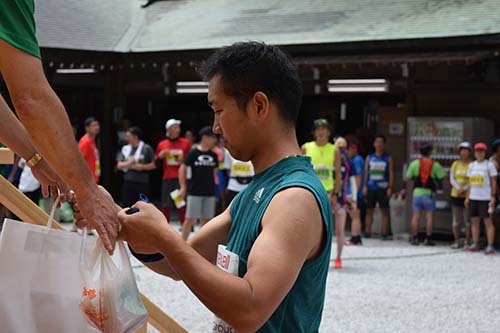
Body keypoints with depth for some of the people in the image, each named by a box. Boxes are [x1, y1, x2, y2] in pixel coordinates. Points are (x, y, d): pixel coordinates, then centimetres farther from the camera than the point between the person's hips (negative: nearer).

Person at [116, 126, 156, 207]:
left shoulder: (146, 148, -3)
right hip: (128, 182, 4)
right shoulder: (125, 149, 9)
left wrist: (142, 167, -15)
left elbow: (153, 165, -1)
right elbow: (119, 166, 6)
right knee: (127, 206, 5)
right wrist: (129, 163, -11)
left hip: (142, 183, -4)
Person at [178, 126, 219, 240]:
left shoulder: (213, 155, 9)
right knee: (190, 219, -5)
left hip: (209, 192, 5)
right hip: (194, 191, -5)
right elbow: (182, 169, -4)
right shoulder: (193, 153, -6)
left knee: (206, 219, 7)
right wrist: (183, 187, -9)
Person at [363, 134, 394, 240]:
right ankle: (367, 232, 9)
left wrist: (390, 187, -6)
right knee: (369, 210, 5)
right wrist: (365, 186, 3)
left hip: (383, 188, -2)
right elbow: (366, 172, 12)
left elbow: (391, 173, 3)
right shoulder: (369, 157, 12)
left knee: (384, 211, -2)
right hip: (371, 187, 2)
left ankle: (384, 233, -2)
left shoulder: (388, 158, 6)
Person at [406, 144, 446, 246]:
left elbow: (408, 177, 2)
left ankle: (414, 237, 3)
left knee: (416, 215, 4)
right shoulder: (435, 164, -2)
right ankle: (428, 239, 1)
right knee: (429, 216, 2)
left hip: (417, 192, 1)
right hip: (429, 193, -1)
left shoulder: (415, 163, 1)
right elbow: (443, 176, -3)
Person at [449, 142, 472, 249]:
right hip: (456, 195, 4)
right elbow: (452, 179, 5)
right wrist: (459, 189, -11)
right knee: (456, 220, 5)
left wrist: (464, 189, -18)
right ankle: (457, 241, 12)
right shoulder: (455, 164, 10)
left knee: (468, 220, -3)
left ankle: (467, 242, 3)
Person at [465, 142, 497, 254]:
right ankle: (475, 244, 12)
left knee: (488, 221, -5)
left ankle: (490, 246, -5)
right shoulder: (472, 165, 13)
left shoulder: (489, 165, -2)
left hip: (485, 198, -6)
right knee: (474, 221, 6)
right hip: (473, 197, 6)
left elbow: (494, 181, -3)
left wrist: (493, 196, -10)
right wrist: (467, 197, 11)